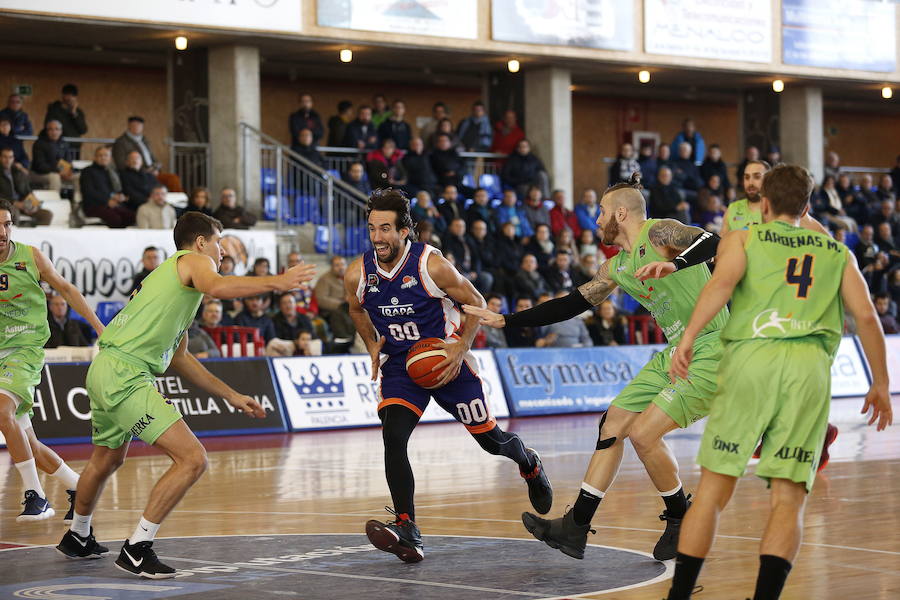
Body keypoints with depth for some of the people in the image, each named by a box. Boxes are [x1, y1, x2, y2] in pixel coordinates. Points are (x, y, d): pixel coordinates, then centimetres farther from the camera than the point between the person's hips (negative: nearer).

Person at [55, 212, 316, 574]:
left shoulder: (170, 274, 28)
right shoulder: (194, 260, 0)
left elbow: (179, 358, 33)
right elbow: (216, 288, -27)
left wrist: (231, 396, 32)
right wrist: (276, 283, -22)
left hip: (105, 369, 11)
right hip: (125, 374, -11)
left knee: (108, 460, 33)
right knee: (192, 459, -15)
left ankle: (77, 538, 53)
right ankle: (136, 550, -11)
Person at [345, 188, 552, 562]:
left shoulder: (432, 266, -22)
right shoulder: (357, 275, -11)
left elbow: (476, 304, -8)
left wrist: (462, 348, -19)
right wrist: (372, 346, 0)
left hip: (446, 361, -2)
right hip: (399, 366, 2)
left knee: (489, 439, 11)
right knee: (393, 437, -24)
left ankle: (529, 464, 49)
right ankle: (407, 533, -27)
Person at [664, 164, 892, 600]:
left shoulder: (742, 237, 19)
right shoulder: (837, 252, 25)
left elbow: (723, 280, -3)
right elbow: (866, 316, 13)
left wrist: (687, 338, -11)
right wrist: (880, 385, 20)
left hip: (751, 355, -1)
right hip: (810, 366, 1)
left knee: (713, 489, 4)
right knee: (788, 497, 1)